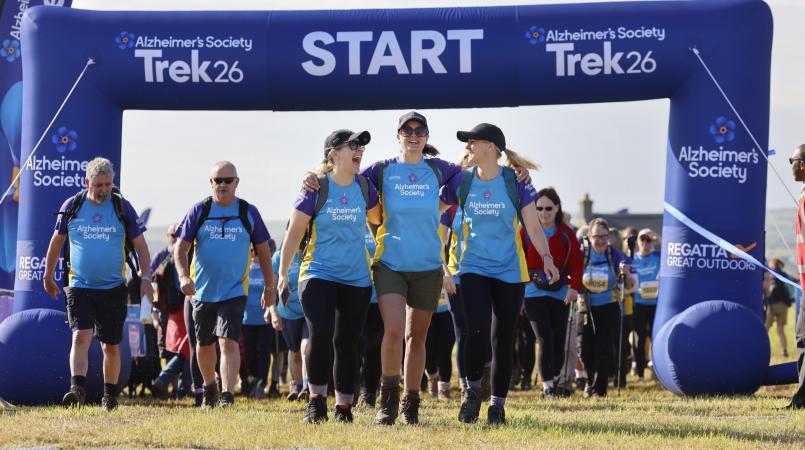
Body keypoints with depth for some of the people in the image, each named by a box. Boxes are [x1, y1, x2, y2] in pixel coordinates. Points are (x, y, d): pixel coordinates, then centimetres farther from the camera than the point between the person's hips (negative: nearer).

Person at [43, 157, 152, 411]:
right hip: (79, 287, 0)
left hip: (113, 288, 0)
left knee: (111, 346, 7)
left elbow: (140, 245, 5)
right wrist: (48, 277, 19)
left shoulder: (122, 207, -1)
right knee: (81, 337, -18)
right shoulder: (72, 206, 2)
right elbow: (57, 241, 15)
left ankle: (110, 395, 22)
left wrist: (145, 278, -5)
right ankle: (77, 389, -25)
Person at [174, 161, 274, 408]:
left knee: (229, 342, -19)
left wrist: (269, 287, 12)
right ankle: (209, 388, 38)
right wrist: (183, 276, -20)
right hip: (202, 292, 2)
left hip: (234, 292, -2)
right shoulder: (199, 211, 0)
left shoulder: (249, 213, 0)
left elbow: (263, 251, 9)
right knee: (204, 345, 15)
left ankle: (227, 393, -23)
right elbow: (181, 247, -2)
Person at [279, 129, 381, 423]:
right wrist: (282, 272, -6)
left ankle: (344, 406, 16)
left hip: (357, 278, 3)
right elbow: (294, 232, -3)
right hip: (318, 275, -3)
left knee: (347, 342, 6)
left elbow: (376, 218, 21)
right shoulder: (316, 188, -7)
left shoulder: (364, 187, 2)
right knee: (320, 336, -16)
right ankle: (317, 399, 2)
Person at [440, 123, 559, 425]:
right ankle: (473, 389, 7)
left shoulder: (516, 182, -4)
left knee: (503, 338, 2)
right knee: (477, 330, -17)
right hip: (474, 267, 0)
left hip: (510, 271, 0)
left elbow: (533, 227, -2)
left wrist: (546, 258, -16)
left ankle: (497, 403, 14)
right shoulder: (461, 182, 1)